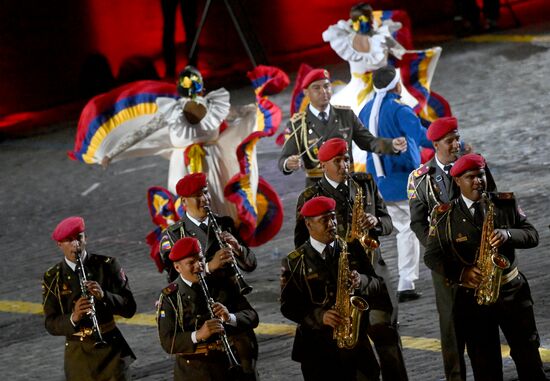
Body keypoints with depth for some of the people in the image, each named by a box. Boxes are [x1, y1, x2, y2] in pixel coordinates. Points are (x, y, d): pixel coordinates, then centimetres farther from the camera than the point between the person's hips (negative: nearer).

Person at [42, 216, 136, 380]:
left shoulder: (107, 265, 0)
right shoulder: (52, 278, 1)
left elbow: (129, 308, -3)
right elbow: (51, 325, -2)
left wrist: (103, 295, -22)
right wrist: (73, 318, -23)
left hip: (111, 349, 0)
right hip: (78, 354, 0)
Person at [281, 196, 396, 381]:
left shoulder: (352, 249, 8)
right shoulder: (294, 262, 0)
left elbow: (379, 287, 9)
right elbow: (288, 306, -3)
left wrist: (361, 282, -14)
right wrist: (320, 316, -19)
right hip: (318, 347, -2)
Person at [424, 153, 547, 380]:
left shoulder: (506, 204, 4)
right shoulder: (444, 216, -2)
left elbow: (532, 235, 2)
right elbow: (432, 256, -1)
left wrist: (508, 235, -19)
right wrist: (462, 273, -17)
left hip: (512, 291, 1)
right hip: (472, 298, -1)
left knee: (529, 359, 7)